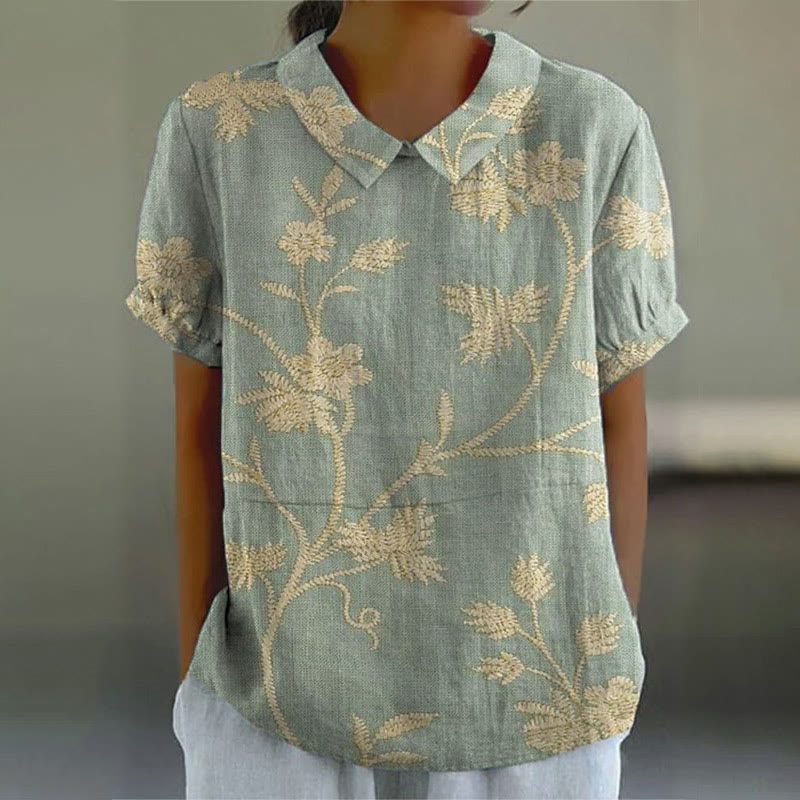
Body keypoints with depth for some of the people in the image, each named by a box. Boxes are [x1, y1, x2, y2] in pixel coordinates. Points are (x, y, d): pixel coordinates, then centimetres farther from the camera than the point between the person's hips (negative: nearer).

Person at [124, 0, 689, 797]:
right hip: (285, 702, 0)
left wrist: (611, 677, 3)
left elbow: (617, 420, -1)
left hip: (528, 701, 0)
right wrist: (198, 686, 2)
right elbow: (201, 424, -2)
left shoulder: (598, 130, -8)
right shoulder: (217, 132, -8)